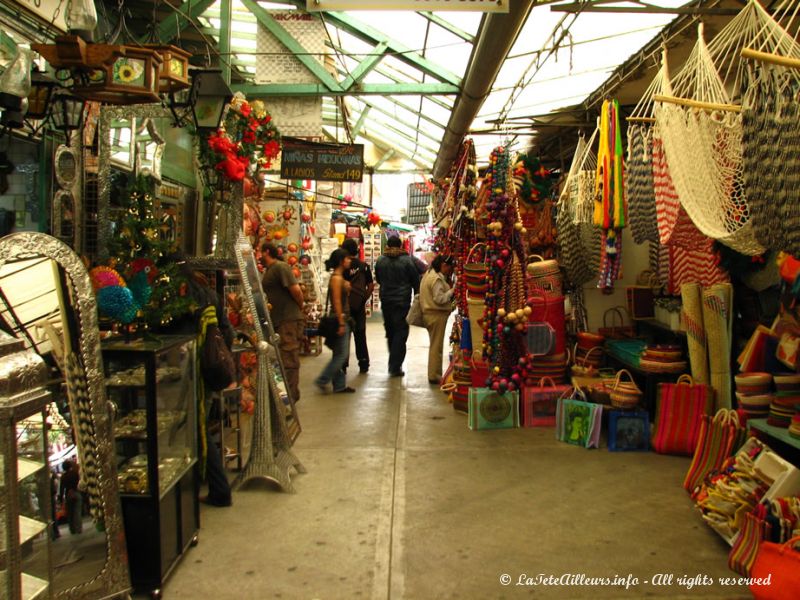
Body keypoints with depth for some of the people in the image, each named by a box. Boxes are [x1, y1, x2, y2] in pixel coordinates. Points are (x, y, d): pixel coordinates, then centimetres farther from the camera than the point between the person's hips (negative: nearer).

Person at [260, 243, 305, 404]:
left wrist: (299, 308, -6)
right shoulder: (267, 271, 18)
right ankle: (291, 394, 25)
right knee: (289, 359, 16)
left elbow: (296, 290, -19)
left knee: (288, 359, -5)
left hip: (290, 320, -10)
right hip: (278, 321, 10)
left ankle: (290, 395, 2)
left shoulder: (281, 267, -12)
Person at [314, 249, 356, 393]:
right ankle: (322, 380, 2)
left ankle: (339, 385, 17)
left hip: (343, 319, 10)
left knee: (340, 354, 12)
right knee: (341, 354, -6)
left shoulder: (339, 277, 14)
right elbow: (337, 302, -20)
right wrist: (341, 323, -22)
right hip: (340, 319, -10)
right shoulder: (337, 278, -15)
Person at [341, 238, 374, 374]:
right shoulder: (364, 266, 2)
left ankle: (342, 365, 6)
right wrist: (364, 299, 12)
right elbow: (371, 286, 5)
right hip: (360, 306, 3)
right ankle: (364, 364, 15)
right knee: (360, 335, 13)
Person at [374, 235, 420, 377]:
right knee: (401, 333, 0)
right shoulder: (407, 260, -9)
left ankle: (394, 364, 24)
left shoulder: (380, 261, 0)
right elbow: (415, 281, -3)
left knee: (390, 332, 16)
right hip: (402, 301, -4)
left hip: (386, 301, 4)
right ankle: (395, 367, -4)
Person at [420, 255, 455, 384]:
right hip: (437, 315, -10)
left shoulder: (429, 274, 13)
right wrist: (452, 291, -11)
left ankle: (434, 373, 24)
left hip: (430, 314, 10)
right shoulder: (437, 278, -18)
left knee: (435, 345, 16)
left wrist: (448, 289, 7)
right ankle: (434, 375, 4)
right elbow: (439, 299, -22)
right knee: (436, 345, -3)